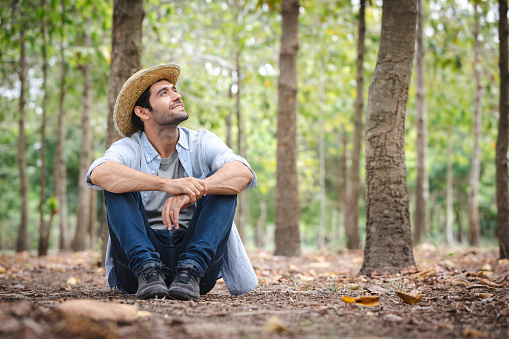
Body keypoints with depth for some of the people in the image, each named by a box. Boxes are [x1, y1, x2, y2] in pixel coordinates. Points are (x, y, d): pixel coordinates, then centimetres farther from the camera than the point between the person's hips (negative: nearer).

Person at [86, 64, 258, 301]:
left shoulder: (202, 142, 3)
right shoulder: (129, 148, -1)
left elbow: (243, 173, -17)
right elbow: (99, 174, -27)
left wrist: (190, 192, -35)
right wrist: (167, 184, -38)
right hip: (141, 254, -1)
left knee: (223, 184, -16)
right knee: (118, 186, -17)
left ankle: (190, 270, -29)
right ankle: (148, 271, -30)